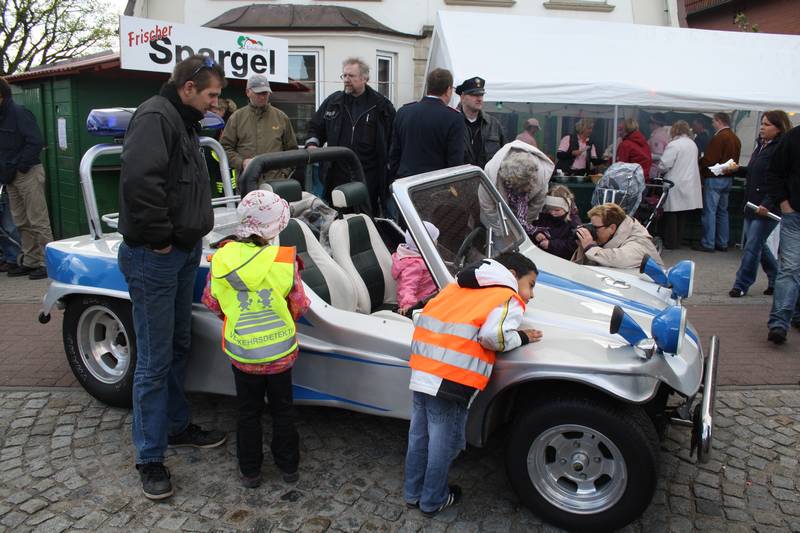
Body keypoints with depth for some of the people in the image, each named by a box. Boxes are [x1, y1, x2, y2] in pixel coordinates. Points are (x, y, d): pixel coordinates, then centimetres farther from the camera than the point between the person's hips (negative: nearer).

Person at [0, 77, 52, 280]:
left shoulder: (19, 113, -10)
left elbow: (35, 143, -17)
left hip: (28, 173, -9)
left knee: (38, 221, -5)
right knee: (21, 223, 12)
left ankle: (46, 262, -1)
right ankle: (29, 261, 20)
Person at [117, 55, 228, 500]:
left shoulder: (184, 122, 17)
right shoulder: (156, 116, -15)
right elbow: (139, 180, -29)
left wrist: (190, 234, 12)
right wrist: (160, 238, -21)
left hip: (184, 251, 10)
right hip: (154, 258, -10)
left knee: (179, 347, 20)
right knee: (155, 360, -1)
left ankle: (177, 425, 36)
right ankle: (150, 458, 11)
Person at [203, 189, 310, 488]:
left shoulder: (222, 259, -13)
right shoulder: (285, 262, -18)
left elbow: (211, 302, 0)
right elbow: (300, 307, -8)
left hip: (241, 354, 1)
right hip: (280, 352, -1)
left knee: (248, 412, 19)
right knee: (283, 409, 19)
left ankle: (250, 471, 30)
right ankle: (288, 466, 32)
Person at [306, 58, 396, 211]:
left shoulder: (382, 105, 2)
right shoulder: (332, 102, 10)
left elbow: (393, 141, 5)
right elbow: (315, 127, 22)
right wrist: (312, 145, 0)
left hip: (368, 179, -3)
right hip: (336, 177, 3)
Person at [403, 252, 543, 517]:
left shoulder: (458, 286, 19)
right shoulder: (510, 300, 0)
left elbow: (427, 312, 18)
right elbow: (493, 335, -16)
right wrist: (521, 338, 1)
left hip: (420, 372, 7)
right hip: (452, 382, -7)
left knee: (419, 436, 22)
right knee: (443, 444, 13)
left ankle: (412, 493, 39)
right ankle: (433, 502, 31)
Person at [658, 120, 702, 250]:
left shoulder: (673, 145, -13)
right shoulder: (693, 144, 11)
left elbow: (664, 165, -16)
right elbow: (689, 164, 15)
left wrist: (660, 171, 4)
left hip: (675, 186, -7)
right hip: (689, 187, 7)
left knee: (671, 215, 1)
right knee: (682, 217, 10)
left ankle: (670, 243, 4)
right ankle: (678, 241, 17)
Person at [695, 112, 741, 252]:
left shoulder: (719, 137, -16)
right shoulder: (736, 139, 12)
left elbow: (708, 160, -21)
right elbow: (735, 161, 14)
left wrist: (699, 162, -3)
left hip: (714, 179, -9)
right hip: (727, 179, 9)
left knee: (709, 211, -4)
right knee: (722, 211, 13)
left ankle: (708, 243, -2)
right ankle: (722, 243, 18)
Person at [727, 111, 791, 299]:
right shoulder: (761, 145, 13)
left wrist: (767, 205, -26)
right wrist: (737, 170, 9)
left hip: (768, 208, -9)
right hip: (753, 204, 9)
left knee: (752, 246, -4)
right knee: (758, 245, 17)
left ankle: (741, 285, 6)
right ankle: (777, 279, 32)